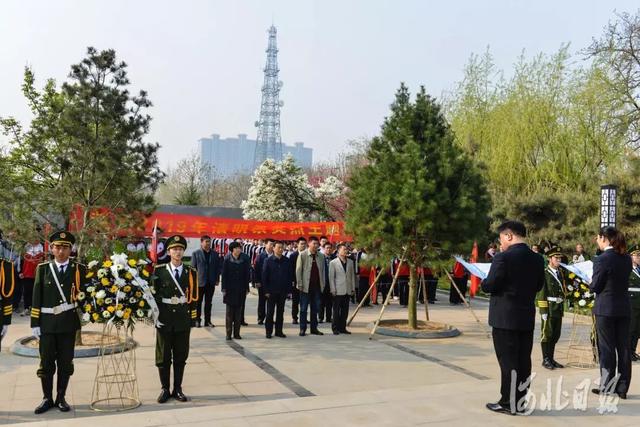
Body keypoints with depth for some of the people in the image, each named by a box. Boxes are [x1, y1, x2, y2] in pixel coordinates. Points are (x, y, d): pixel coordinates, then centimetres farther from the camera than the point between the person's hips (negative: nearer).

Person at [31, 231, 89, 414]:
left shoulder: (79, 269, 0)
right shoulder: (42, 268, 3)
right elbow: (36, 298, 2)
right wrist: (35, 323, -2)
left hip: (68, 323, 0)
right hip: (47, 323, 0)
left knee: (65, 363, 7)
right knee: (46, 363, 7)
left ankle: (61, 398, 20)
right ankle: (47, 399, 20)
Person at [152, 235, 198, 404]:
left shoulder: (191, 272, 3)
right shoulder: (159, 271, -2)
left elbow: (193, 297, 6)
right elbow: (153, 294, 2)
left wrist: (193, 318, 4)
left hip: (183, 322, 1)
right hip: (164, 320, -1)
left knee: (180, 357, 8)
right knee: (163, 357, 7)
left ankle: (177, 389, 20)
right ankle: (165, 389, 19)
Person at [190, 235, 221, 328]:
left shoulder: (215, 254, 7)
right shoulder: (196, 253, 0)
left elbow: (218, 267, 8)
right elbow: (193, 268, -1)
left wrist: (217, 279, 2)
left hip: (211, 282, 3)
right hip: (199, 282, -3)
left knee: (209, 303, 9)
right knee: (198, 302, 6)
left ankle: (207, 320, 16)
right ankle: (197, 320, 16)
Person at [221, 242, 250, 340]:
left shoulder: (244, 260, -1)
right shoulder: (227, 260, -5)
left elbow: (247, 275, 3)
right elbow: (224, 275, -3)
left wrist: (246, 288, 1)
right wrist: (224, 289, -6)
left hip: (241, 289, 2)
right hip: (230, 289, -2)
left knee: (238, 311, 7)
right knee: (229, 311, 4)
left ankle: (236, 333, 14)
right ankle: (228, 333, 10)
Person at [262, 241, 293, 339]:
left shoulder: (287, 261, 3)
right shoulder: (268, 261, -4)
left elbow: (290, 276, 5)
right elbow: (264, 276, -4)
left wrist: (289, 290, 0)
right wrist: (266, 291, -8)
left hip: (283, 291, 2)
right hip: (271, 291, -2)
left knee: (280, 312, 9)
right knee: (270, 312, 5)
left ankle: (279, 331, 18)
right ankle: (268, 331, 14)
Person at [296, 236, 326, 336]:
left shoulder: (321, 256, 7)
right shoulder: (302, 255, -3)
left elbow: (323, 270, 11)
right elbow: (298, 270, -4)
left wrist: (323, 284, 6)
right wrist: (300, 284, -9)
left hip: (317, 286, 4)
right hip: (306, 286, -3)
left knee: (315, 308, 9)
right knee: (303, 308, 3)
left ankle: (314, 328, 18)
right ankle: (303, 329, 10)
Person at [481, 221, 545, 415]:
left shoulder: (503, 257, -17)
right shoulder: (537, 259, 5)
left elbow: (490, 286, -15)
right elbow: (539, 285, 13)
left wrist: (482, 283, 5)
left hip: (505, 318, -6)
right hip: (527, 317, 7)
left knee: (508, 361, 1)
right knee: (523, 361, 12)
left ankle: (508, 403, 8)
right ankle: (520, 402, 21)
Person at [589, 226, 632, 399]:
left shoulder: (602, 260, -17)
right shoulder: (626, 258, 4)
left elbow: (595, 287, -13)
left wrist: (590, 282, 8)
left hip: (606, 309, -6)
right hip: (624, 309, 6)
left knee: (606, 349, 3)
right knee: (623, 348, 10)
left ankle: (607, 387, 10)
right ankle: (622, 388, 16)